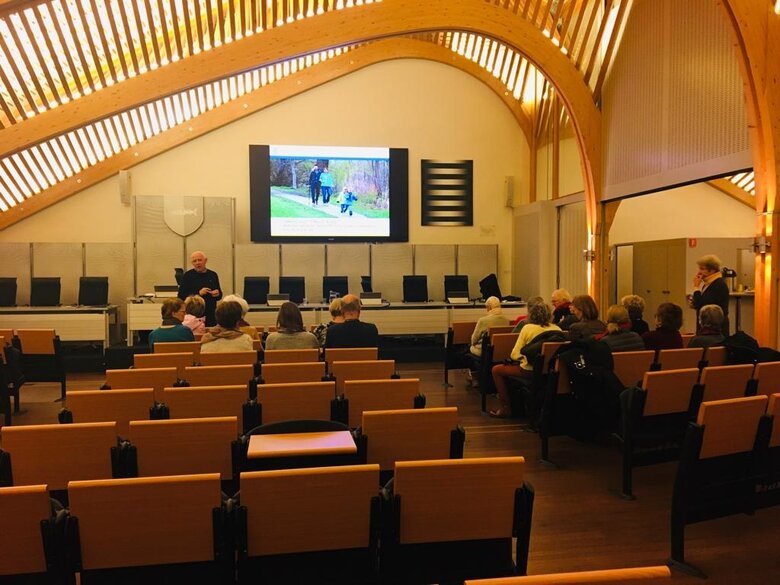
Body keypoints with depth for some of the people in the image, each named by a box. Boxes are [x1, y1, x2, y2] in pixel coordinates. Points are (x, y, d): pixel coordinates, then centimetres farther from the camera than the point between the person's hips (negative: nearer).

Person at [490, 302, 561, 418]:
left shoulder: (528, 328, -13)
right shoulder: (557, 329, -1)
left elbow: (514, 355, -14)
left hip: (529, 370, -6)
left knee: (496, 370, 13)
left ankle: (506, 407, 13)